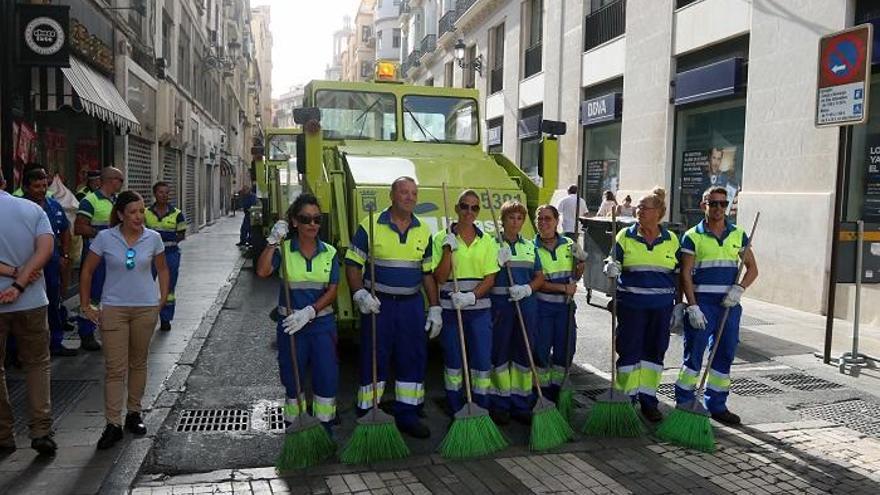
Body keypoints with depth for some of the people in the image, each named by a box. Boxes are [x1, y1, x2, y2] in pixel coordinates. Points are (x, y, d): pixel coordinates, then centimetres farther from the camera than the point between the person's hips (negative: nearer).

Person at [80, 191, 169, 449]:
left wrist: (162, 301, 5)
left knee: (138, 363, 13)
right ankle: (113, 424, 4)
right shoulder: (104, 238, -7)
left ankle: (134, 413, 28)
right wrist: (86, 305, 2)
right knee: (114, 368, -3)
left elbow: (162, 269, 11)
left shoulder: (153, 238, -3)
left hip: (146, 308, 2)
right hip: (113, 308, -1)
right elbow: (87, 271, 3)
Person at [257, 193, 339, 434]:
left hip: (322, 323, 1)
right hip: (290, 324, -1)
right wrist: (273, 241, -22)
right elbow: (262, 271, -20)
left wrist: (309, 312, -16)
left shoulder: (329, 252, 2)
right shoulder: (283, 249, -3)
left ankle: (325, 432, 17)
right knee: (292, 380, 9)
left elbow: (332, 291, -3)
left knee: (327, 378, 1)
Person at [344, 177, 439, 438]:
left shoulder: (424, 232, 8)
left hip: (412, 305, 4)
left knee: (413, 361, 9)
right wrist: (360, 294, -18)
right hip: (378, 305, -4)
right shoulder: (370, 226, -5)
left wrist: (435, 308, 7)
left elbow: (428, 273, 12)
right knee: (373, 361, 2)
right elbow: (352, 265, -3)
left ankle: (407, 415, 22)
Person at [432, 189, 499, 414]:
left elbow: (490, 279, 0)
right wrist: (448, 249, -15)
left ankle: (481, 410, 16)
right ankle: (455, 410, 21)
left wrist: (471, 296, -16)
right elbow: (439, 277, -5)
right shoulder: (442, 238, 0)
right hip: (450, 309, -1)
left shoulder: (487, 241, 6)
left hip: (479, 309, 1)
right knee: (453, 360, 8)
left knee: (482, 360, 2)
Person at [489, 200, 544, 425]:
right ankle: (500, 405, 13)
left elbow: (539, 277, 13)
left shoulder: (529, 246, 14)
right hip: (499, 304, -4)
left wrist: (528, 288, -6)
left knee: (524, 353, 7)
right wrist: (499, 260, -18)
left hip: (526, 304, 4)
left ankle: (521, 405, 17)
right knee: (500, 353, 1)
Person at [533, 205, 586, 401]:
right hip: (542, 305, -3)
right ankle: (543, 390, 18)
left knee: (565, 349, 8)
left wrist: (580, 262, -6)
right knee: (541, 350, 2)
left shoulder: (569, 245, 5)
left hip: (565, 305, 4)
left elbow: (576, 276, 14)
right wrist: (564, 287, -18)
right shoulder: (532, 248, -7)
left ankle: (557, 388, 25)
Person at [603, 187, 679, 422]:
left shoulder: (671, 240, 6)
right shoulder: (625, 236, 0)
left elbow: (678, 274, 11)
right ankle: (627, 398, 14)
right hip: (631, 304, -2)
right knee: (629, 349, 1)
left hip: (661, 305, 2)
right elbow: (613, 262, 1)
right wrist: (611, 269, -23)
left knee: (655, 350, 8)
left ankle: (647, 399, 20)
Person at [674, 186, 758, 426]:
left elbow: (752, 268, 12)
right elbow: (685, 274, -6)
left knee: (724, 355, 10)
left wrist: (739, 288, -7)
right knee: (694, 354, -2)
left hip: (729, 304, 4)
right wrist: (692, 306, -13)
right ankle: (683, 403, 9)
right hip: (701, 303, -4)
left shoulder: (738, 235, 9)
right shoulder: (693, 236, -3)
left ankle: (717, 405, 22)